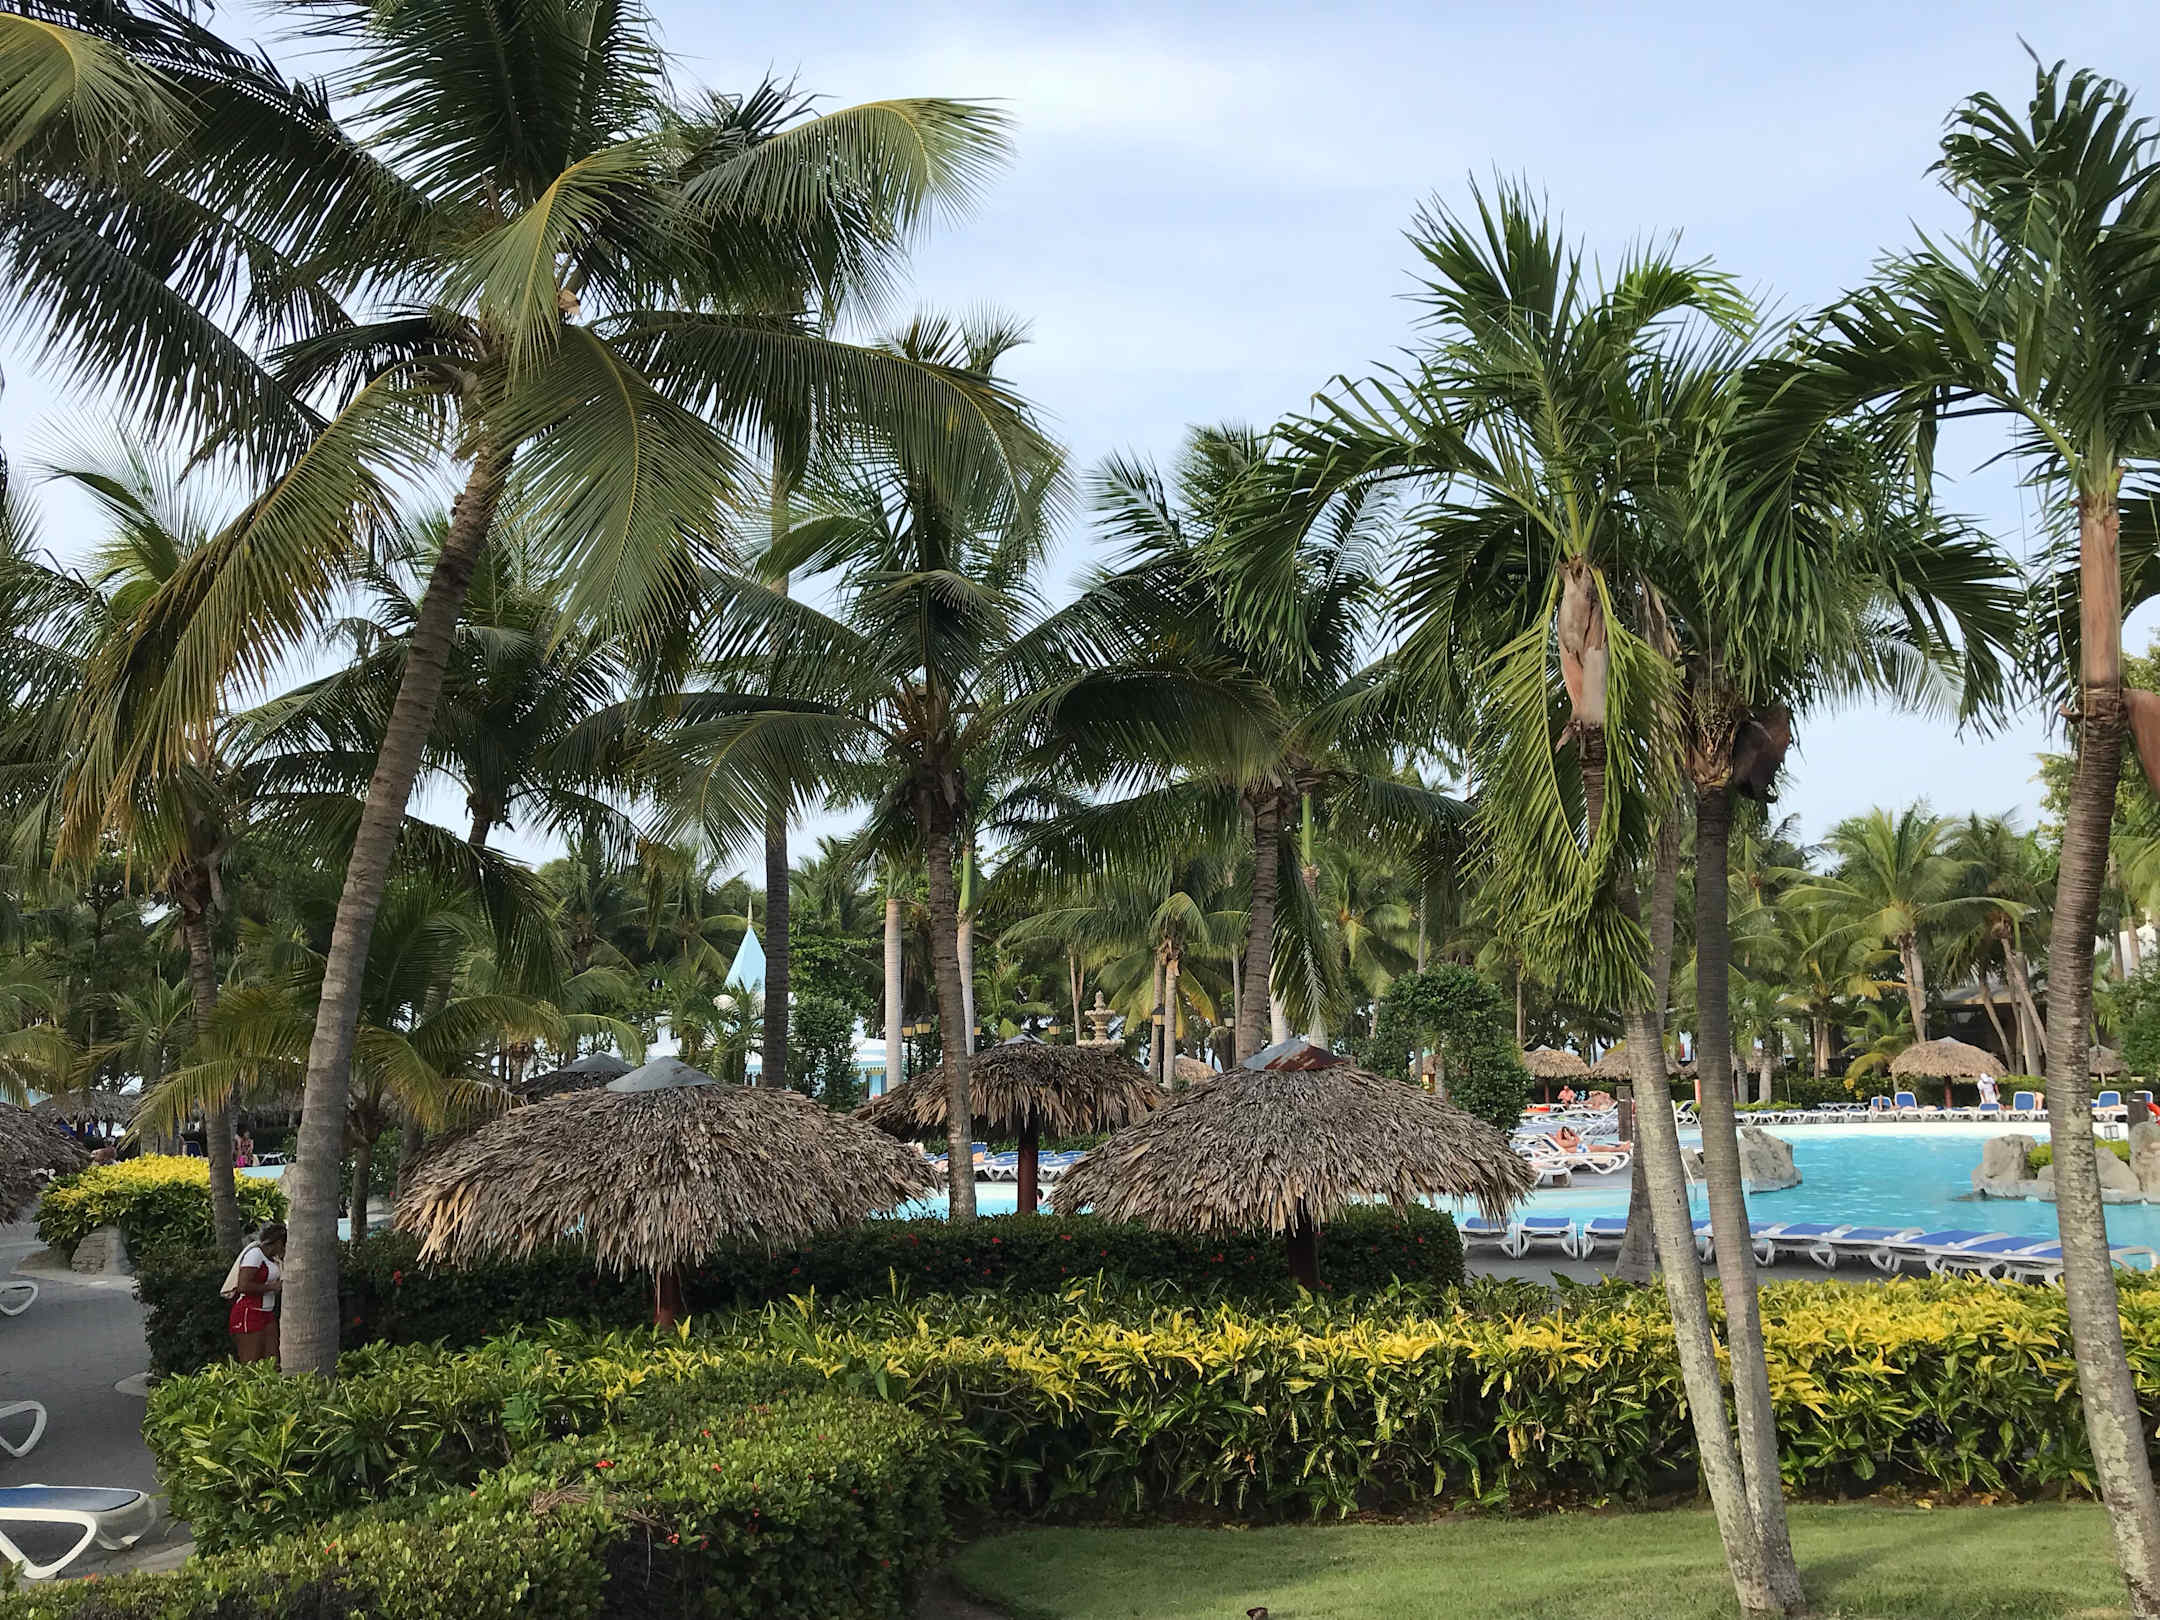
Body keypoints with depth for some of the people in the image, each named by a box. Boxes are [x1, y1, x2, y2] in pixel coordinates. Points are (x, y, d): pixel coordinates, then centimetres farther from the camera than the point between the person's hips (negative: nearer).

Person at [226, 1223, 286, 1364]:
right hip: (249, 1315, -9)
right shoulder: (255, 1253, -13)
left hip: (267, 1314, 9)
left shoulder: (273, 1258, 15)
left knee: (272, 1363, 1)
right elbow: (243, 1286, -23)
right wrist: (271, 1287, -16)